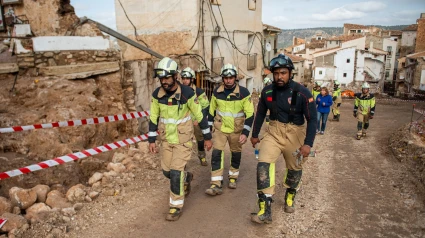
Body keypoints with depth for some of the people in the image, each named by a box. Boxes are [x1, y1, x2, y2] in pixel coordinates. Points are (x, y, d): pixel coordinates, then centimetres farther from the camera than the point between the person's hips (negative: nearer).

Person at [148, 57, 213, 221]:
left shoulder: (187, 93, -19)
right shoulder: (157, 94, -7)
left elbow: (199, 115, -9)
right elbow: (153, 118, 3)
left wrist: (207, 137, -4)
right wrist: (151, 140, 3)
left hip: (183, 139, -5)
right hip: (166, 139, 5)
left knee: (176, 172, -8)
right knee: (167, 171, 12)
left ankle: (176, 206, 11)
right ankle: (186, 178, 45)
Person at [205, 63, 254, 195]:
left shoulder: (244, 93, -14)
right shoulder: (217, 92, -5)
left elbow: (250, 114, -12)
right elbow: (211, 110, 7)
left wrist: (245, 133, -18)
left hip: (236, 130, -1)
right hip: (220, 128, 1)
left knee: (236, 154, 12)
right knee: (216, 154, -8)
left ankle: (233, 178, 35)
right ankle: (216, 184, -3)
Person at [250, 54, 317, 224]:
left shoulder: (302, 93, -16)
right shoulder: (267, 91, -6)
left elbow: (312, 119, -14)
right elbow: (260, 113, 8)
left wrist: (308, 143, -22)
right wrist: (255, 134, 14)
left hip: (295, 135, -1)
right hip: (273, 132, 2)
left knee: (294, 169, 15)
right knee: (263, 165, -17)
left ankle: (289, 198, 45)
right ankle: (265, 211, -12)